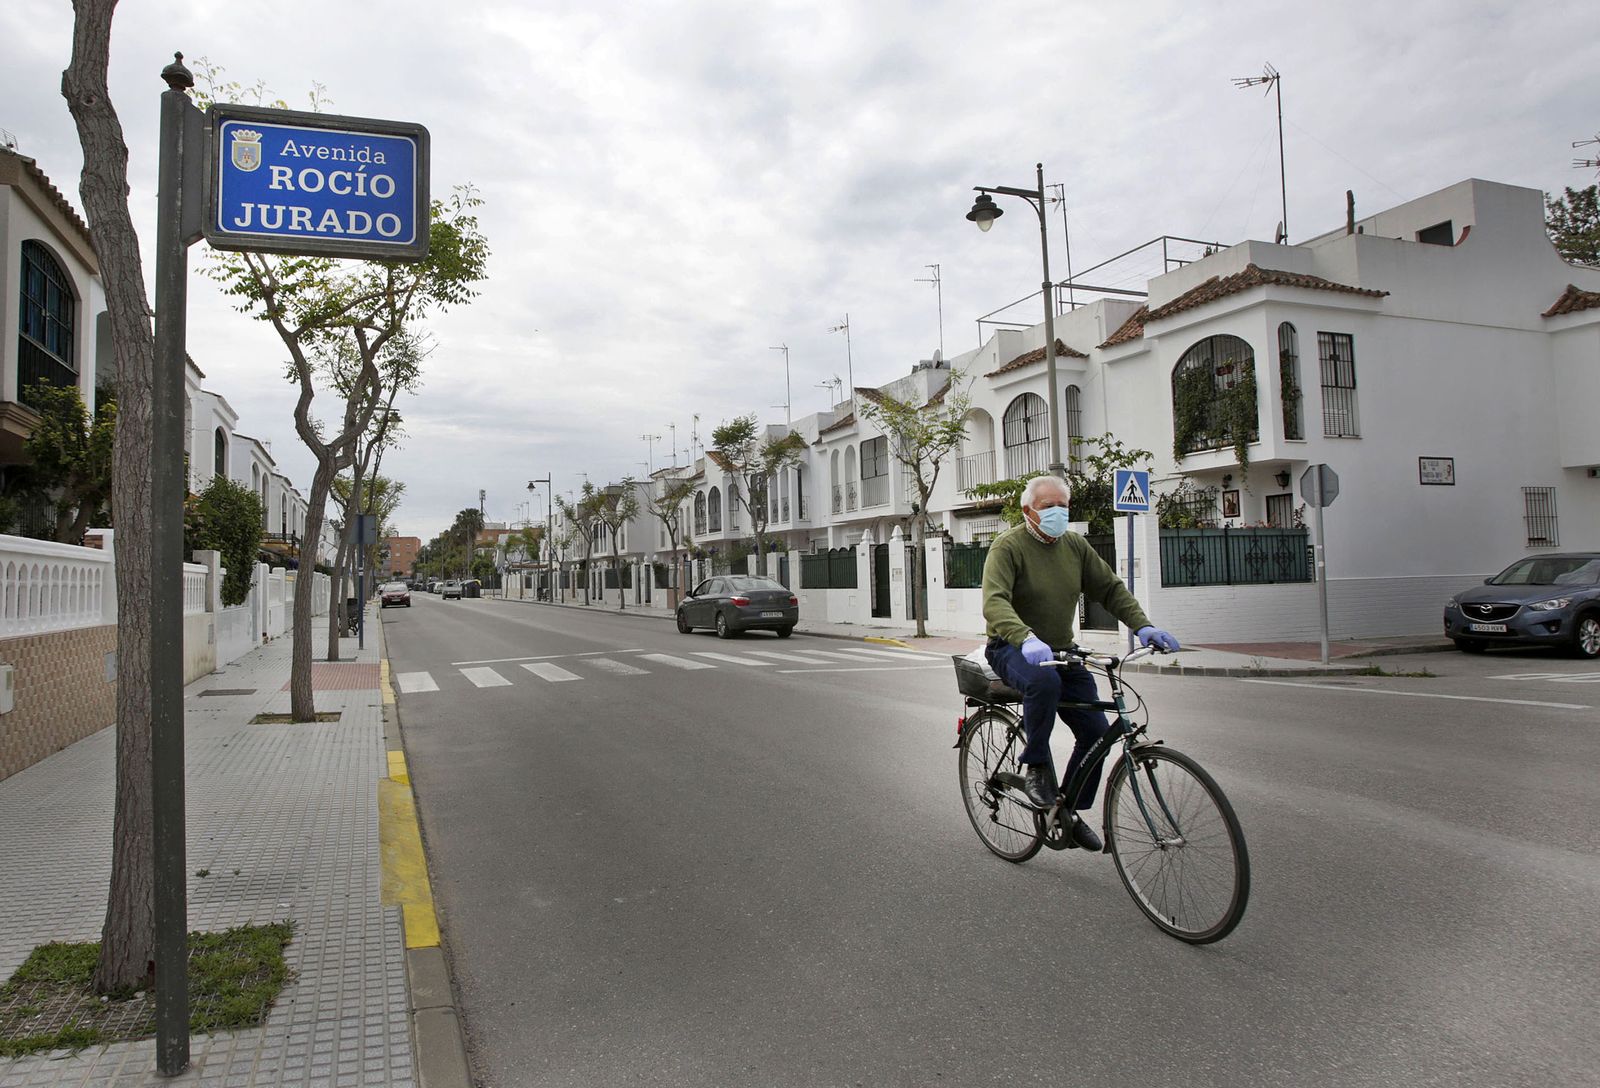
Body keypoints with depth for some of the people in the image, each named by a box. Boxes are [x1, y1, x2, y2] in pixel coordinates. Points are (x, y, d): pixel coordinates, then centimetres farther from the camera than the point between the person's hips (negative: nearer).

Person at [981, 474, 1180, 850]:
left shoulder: (1075, 546, 7)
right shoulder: (1008, 546, -13)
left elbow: (1110, 588, 8)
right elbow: (994, 602, -28)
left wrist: (1143, 626, -10)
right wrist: (1026, 639, -46)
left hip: (1061, 652, 6)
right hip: (1014, 649, -6)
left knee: (1096, 730, -3)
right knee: (1044, 680, -39)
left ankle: (1070, 811, 16)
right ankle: (1036, 766, -17)